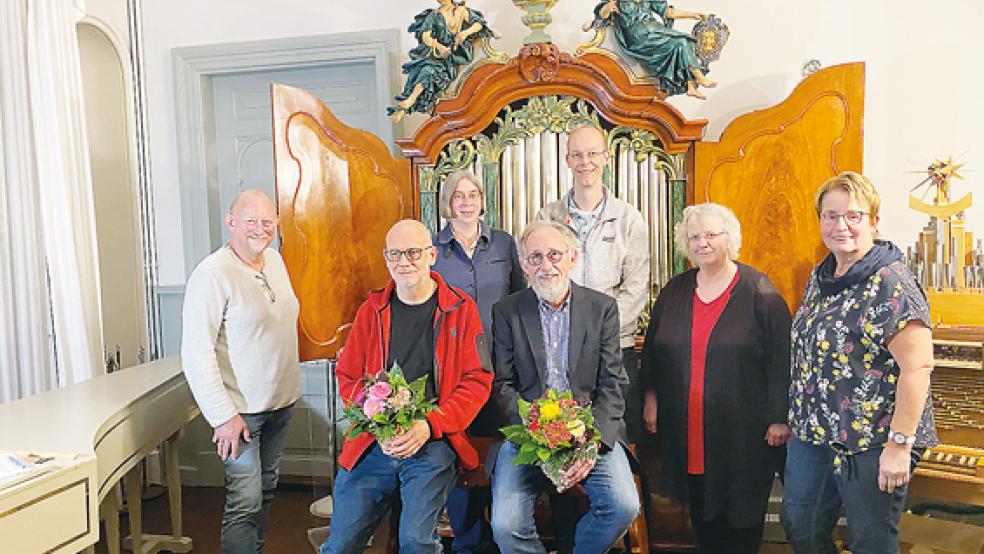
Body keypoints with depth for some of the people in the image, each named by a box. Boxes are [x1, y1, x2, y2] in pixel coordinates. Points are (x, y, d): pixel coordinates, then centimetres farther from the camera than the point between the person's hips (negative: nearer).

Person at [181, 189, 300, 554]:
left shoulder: (274, 259, 6)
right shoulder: (212, 274, -18)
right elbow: (196, 354, -20)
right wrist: (223, 416, -20)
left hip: (281, 401, 7)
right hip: (241, 410, -7)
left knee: (266, 489, 18)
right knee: (246, 501, -3)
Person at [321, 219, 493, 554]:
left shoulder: (460, 309, 1)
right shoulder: (371, 310, 8)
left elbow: (477, 381, -2)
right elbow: (347, 378, 9)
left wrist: (430, 426, -14)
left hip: (434, 442, -2)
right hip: (373, 443, 3)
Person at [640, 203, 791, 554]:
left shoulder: (759, 291, -5)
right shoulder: (674, 291, 8)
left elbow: (781, 357, -7)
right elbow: (652, 347, 15)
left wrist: (779, 418, -9)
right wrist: (651, 398, 9)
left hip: (743, 429, -3)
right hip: (686, 428, 4)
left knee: (742, 514, 8)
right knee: (701, 511, 13)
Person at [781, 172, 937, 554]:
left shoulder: (891, 285, -17)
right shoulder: (820, 278, 8)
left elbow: (917, 367, -21)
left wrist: (899, 444, -22)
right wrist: (797, 416, 17)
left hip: (870, 443, -7)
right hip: (812, 433, 8)